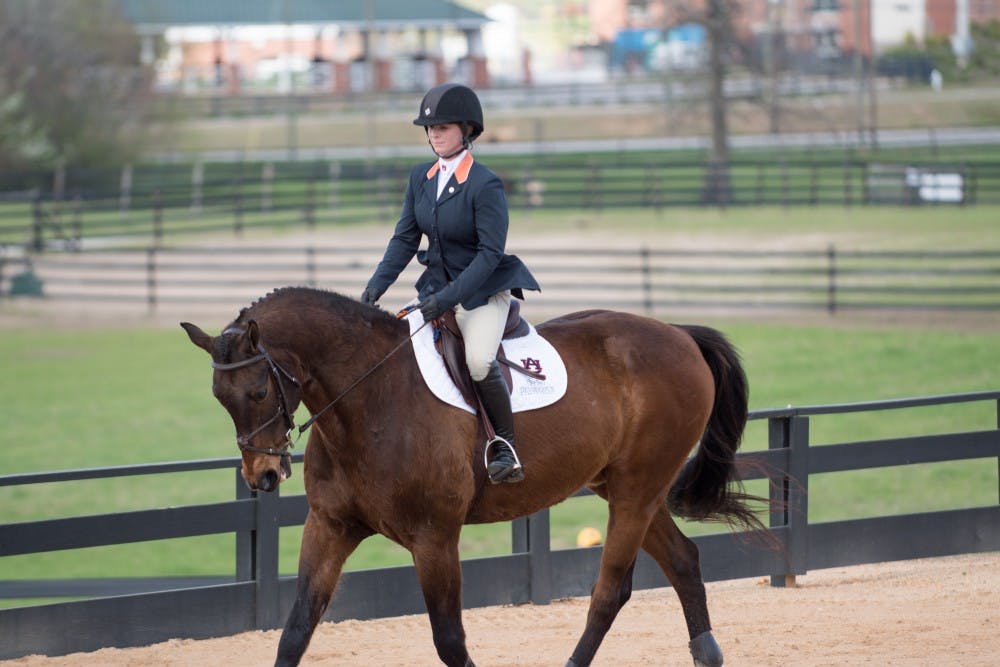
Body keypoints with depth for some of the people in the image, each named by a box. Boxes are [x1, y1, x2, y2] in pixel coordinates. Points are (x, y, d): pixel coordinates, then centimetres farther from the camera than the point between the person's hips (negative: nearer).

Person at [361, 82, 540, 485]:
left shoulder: (485, 185, -17)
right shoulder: (420, 178, 4)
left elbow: (490, 253, -20)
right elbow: (406, 238, 9)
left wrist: (448, 298, -26)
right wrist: (376, 286, -4)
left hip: (484, 290, -7)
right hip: (437, 286, 7)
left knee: (479, 361, -29)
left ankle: (505, 447, -15)